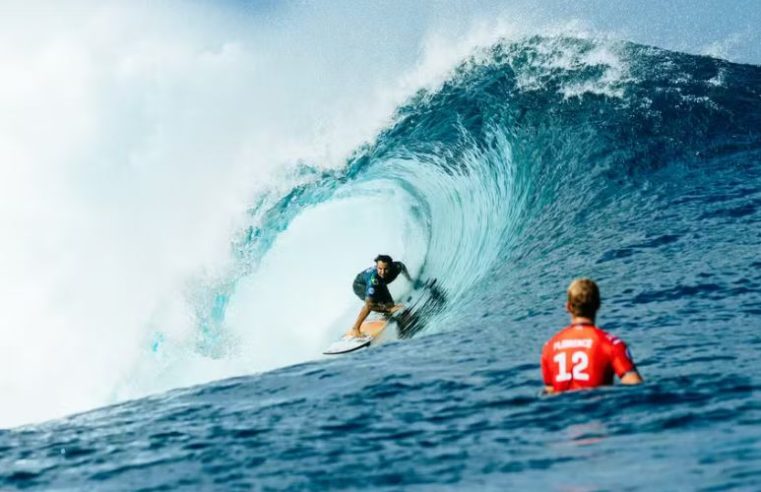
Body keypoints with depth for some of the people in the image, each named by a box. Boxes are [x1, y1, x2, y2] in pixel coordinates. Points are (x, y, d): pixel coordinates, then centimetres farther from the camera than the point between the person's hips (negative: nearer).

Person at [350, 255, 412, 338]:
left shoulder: (396, 267, -31)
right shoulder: (373, 279, -46)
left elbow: (402, 266, -3)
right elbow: (369, 304, -44)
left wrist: (409, 279, 12)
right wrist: (389, 309, -43)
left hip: (380, 285, 6)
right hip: (360, 284, -6)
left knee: (390, 305, -5)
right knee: (372, 302, -33)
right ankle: (355, 329, -21)